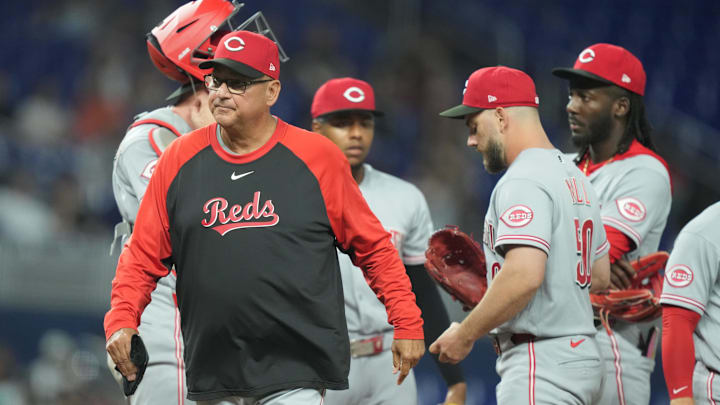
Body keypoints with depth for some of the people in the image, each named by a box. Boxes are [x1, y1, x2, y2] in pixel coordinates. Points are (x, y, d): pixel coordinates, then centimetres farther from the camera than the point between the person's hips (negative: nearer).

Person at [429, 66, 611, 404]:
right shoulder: (575, 177, 19)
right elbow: (600, 276, 25)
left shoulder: (523, 182, -14)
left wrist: (465, 335, -17)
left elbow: (523, 275, -27)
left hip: (540, 367, -11)